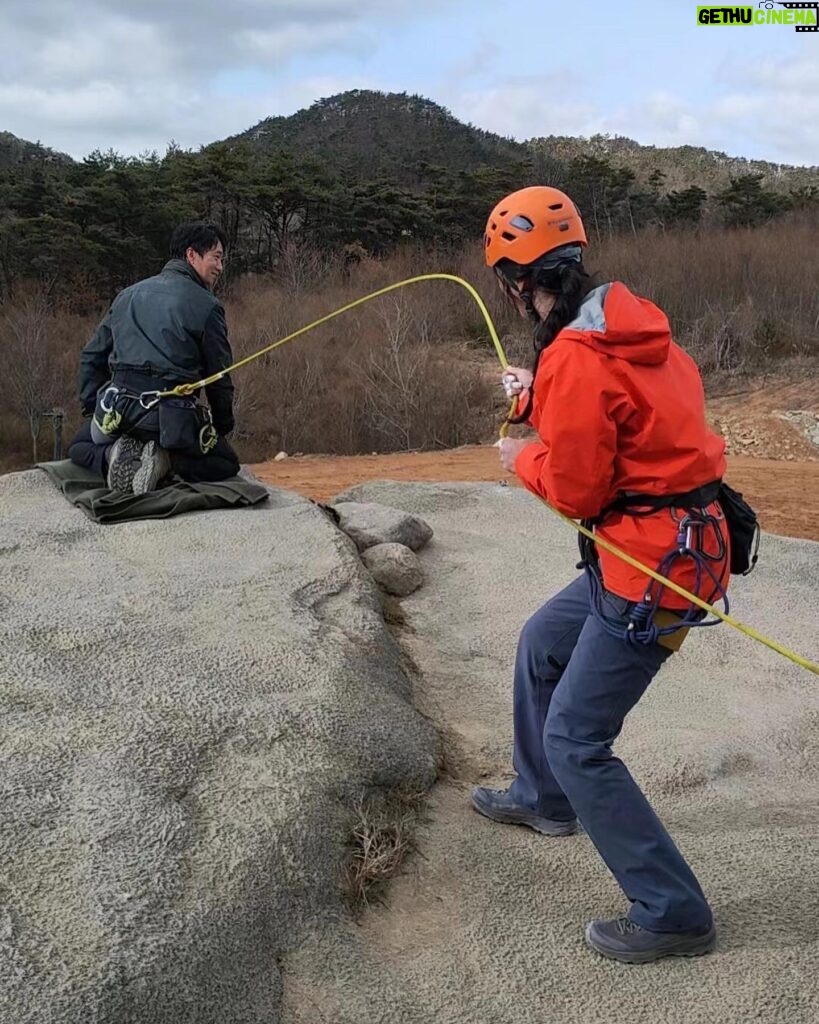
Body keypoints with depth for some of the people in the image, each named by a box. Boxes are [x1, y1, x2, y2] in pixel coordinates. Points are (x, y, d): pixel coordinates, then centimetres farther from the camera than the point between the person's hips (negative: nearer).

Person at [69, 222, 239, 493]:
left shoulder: (128, 295, 16)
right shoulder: (206, 305, -1)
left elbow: (92, 357, 19)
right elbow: (219, 378, 1)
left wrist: (93, 408, 25)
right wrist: (223, 427, 14)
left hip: (118, 412, 4)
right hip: (173, 417, -4)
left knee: (80, 448, 32)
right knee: (227, 464, 19)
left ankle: (114, 454, -3)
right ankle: (168, 460, -9)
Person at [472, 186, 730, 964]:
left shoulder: (575, 357, -22)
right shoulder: (627, 319, 4)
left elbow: (575, 491, -17)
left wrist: (522, 458, 2)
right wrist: (541, 399, 21)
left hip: (653, 565, -10)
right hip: (664, 542, 10)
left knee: (575, 741, -1)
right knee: (541, 645, 26)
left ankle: (672, 914, 11)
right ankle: (544, 799, 47)